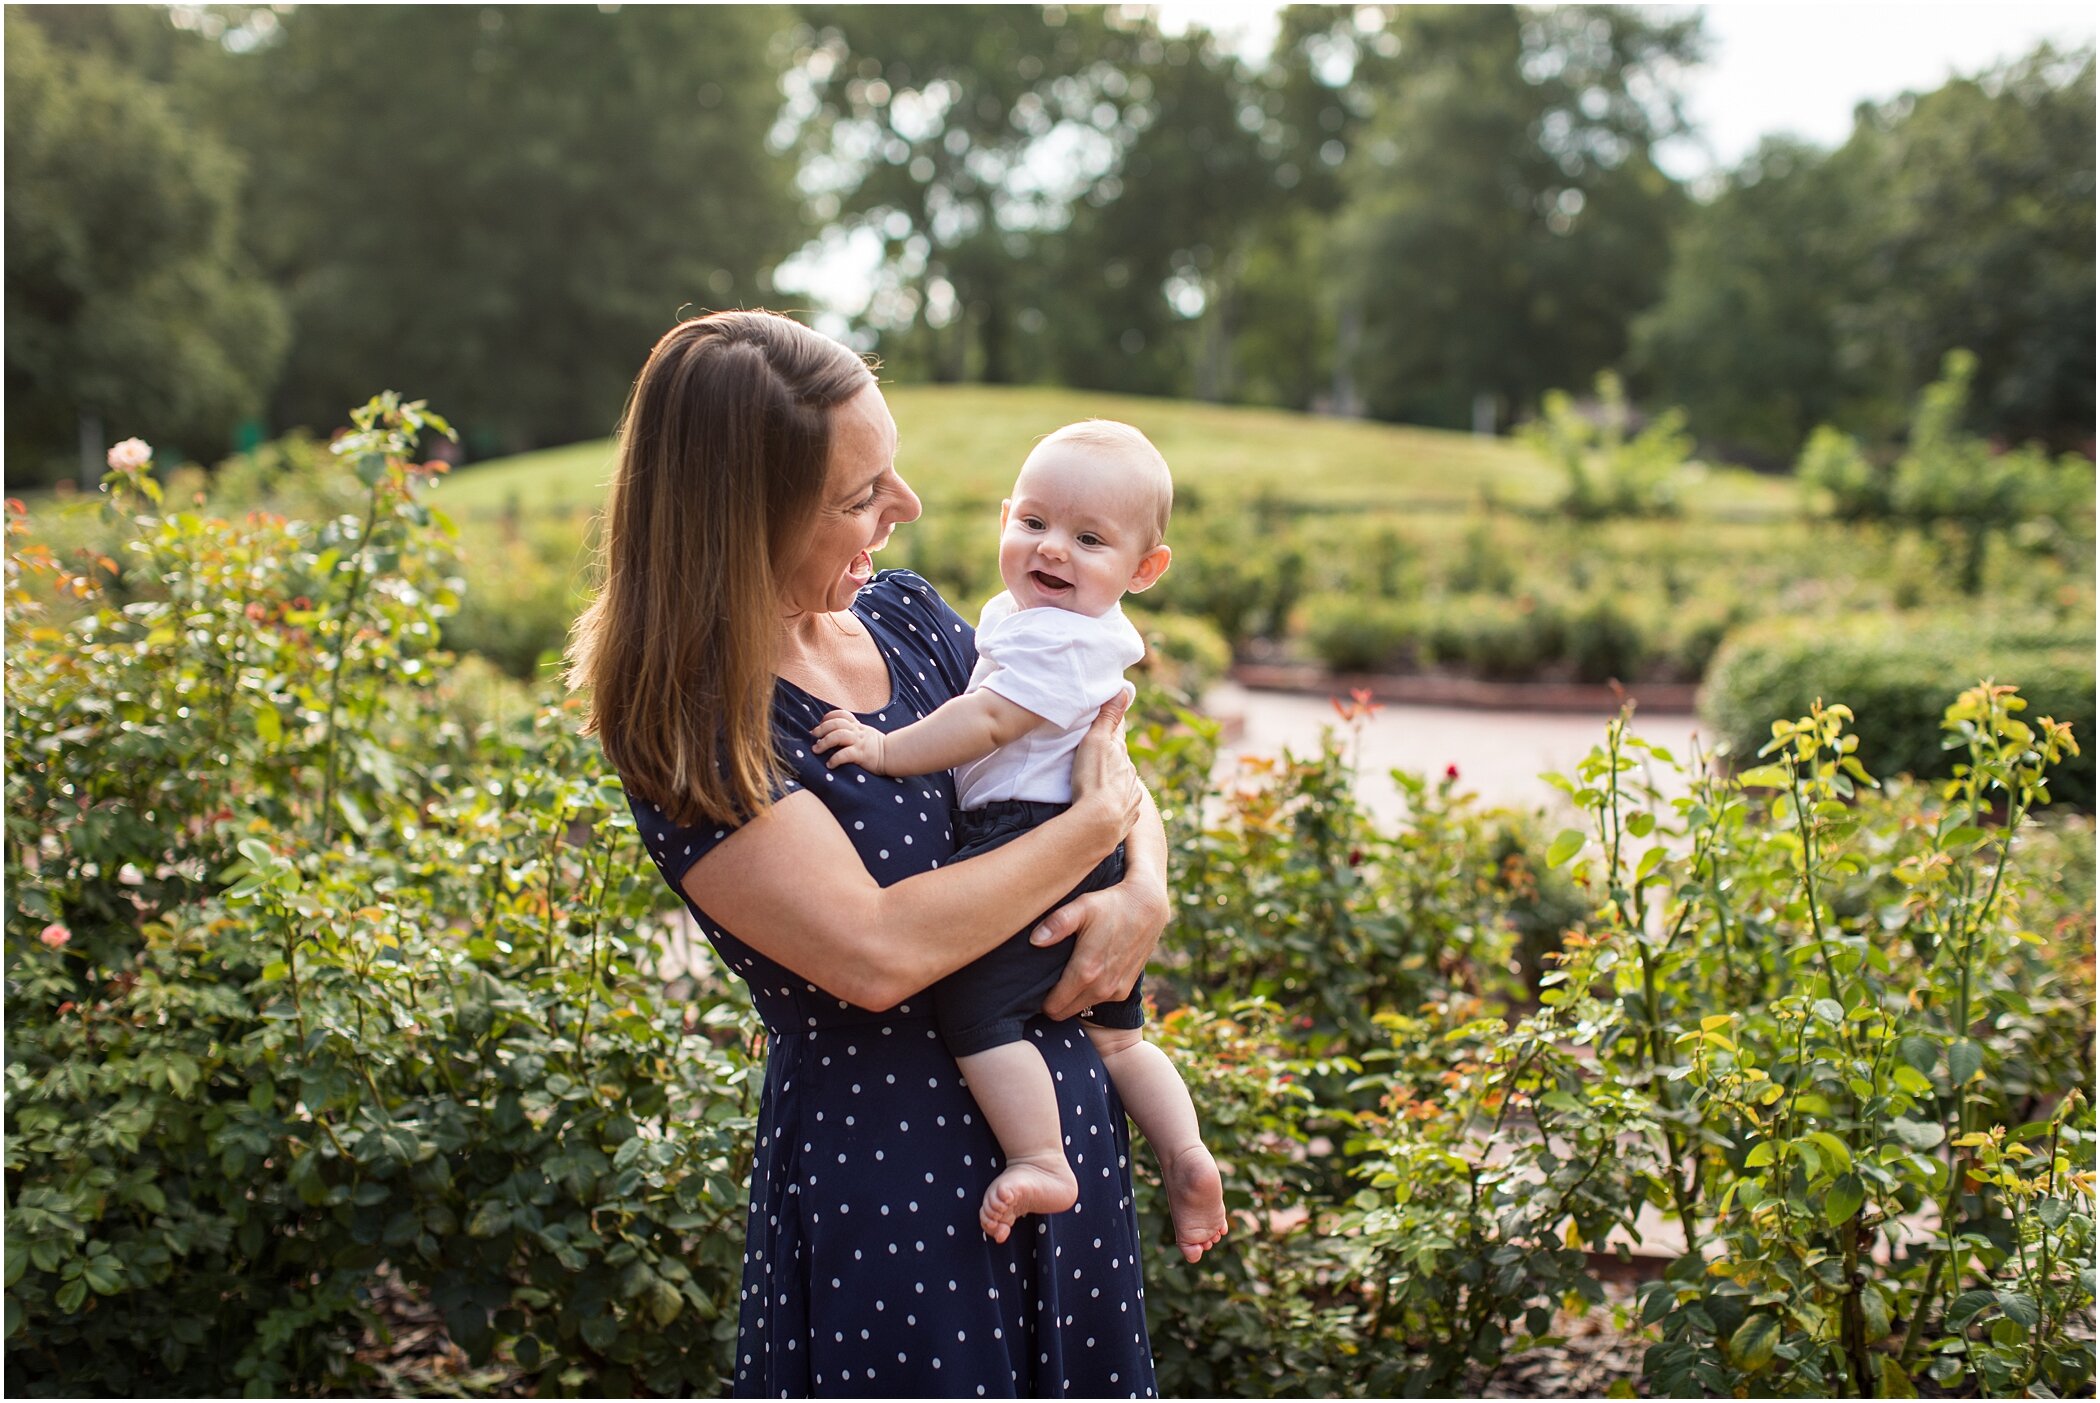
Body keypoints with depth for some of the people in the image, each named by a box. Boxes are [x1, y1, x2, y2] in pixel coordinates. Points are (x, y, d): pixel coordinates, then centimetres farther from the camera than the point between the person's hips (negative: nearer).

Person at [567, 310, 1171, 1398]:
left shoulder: (906, 616, 3)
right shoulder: (686, 723, -17)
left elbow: (1110, 769, 14)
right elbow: (876, 953, -26)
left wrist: (1142, 895, -8)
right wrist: (1095, 824, -16)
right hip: (881, 1163, -7)